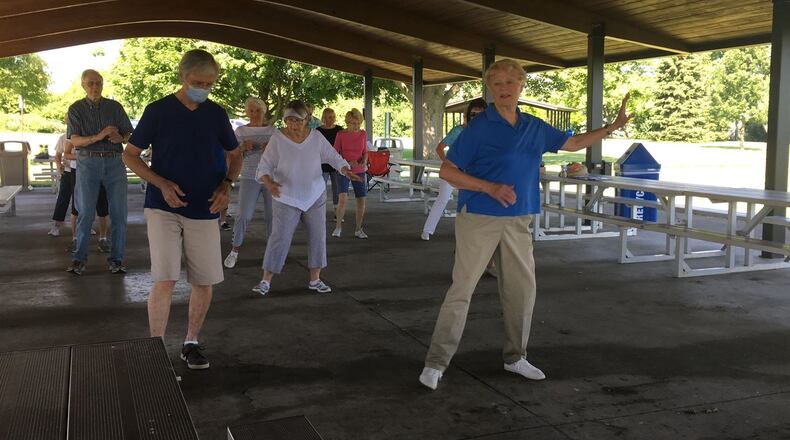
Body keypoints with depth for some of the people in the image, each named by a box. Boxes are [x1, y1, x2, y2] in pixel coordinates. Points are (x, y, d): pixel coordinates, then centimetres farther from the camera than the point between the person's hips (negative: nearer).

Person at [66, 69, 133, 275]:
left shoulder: (115, 107, 9)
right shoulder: (76, 109, 5)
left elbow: (128, 134, 13)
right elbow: (75, 140, -4)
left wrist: (119, 137, -11)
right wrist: (99, 137, -20)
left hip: (114, 161, 1)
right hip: (88, 162, -1)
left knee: (119, 213, -1)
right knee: (85, 212, -1)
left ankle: (116, 258, 6)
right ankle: (79, 258, 10)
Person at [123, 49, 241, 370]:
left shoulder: (216, 114, 6)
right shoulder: (158, 111, -4)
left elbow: (235, 155, 17)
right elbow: (130, 155, 1)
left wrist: (226, 184, -3)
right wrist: (162, 184, -14)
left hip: (204, 211, 4)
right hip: (164, 208, -3)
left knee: (204, 282, 7)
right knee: (165, 281, -14)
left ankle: (191, 343, 26)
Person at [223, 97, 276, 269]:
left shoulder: (273, 130, 6)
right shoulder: (240, 131, 4)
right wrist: (242, 147, -18)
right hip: (249, 179, -1)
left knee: (272, 216, 1)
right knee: (244, 216, -7)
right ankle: (234, 251, 8)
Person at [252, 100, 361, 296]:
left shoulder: (316, 137, -2)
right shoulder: (277, 139, -11)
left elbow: (333, 157, 3)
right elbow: (264, 166, -10)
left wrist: (346, 170, -16)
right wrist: (269, 183, -30)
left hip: (315, 196, 4)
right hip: (286, 198, -3)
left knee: (318, 236, 5)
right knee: (280, 237, -6)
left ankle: (315, 279, 17)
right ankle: (266, 280, 6)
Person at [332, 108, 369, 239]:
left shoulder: (363, 134, 2)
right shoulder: (341, 134, -6)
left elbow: (365, 152, 10)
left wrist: (364, 162, -11)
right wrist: (348, 162, -18)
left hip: (359, 171, 3)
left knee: (361, 200, 2)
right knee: (343, 198, -19)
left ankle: (358, 229, 17)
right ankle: (338, 226, -1)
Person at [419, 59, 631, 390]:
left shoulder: (536, 128, 9)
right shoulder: (479, 127, -8)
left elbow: (574, 143, 23)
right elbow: (447, 171, -9)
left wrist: (614, 126, 18)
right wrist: (490, 188, -19)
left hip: (517, 222, 6)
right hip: (479, 219, -5)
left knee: (523, 289, 10)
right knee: (462, 288, -6)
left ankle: (515, 357, 27)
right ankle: (436, 362, 2)